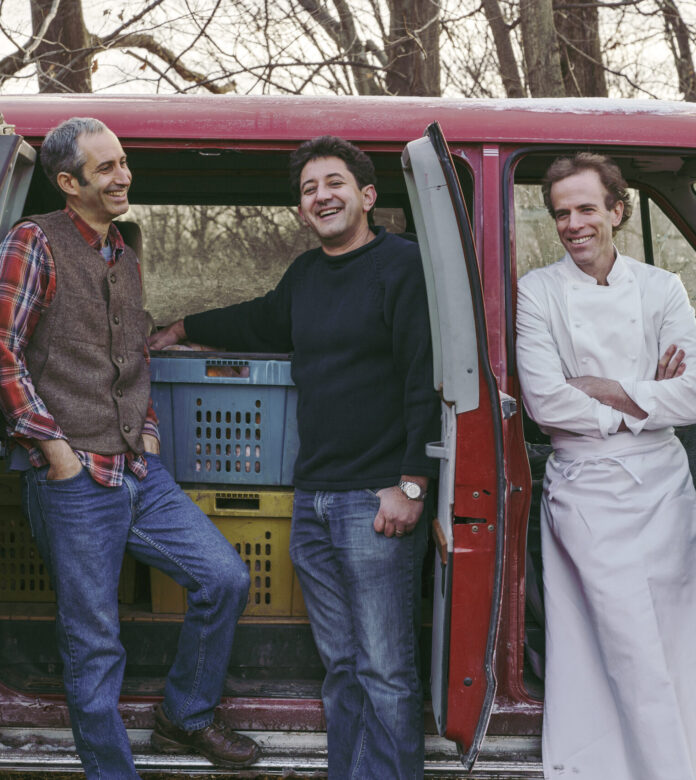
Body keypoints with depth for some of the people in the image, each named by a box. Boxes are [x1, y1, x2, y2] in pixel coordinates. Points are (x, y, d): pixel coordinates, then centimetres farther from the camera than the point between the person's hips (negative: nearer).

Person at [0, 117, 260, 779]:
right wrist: (54, 447, -14)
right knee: (93, 648, 2)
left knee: (226, 578, 4)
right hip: (72, 483, -7)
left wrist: (147, 427, 14)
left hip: (141, 474, 7)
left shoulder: (125, 258, 17)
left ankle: (184, 717, 24)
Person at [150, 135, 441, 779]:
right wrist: (184, 329, 47)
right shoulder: (306, 273, 16)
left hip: (376, 501, -7)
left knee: (384, 671, -4)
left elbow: (429, 379, -14)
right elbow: (262, 322, 37)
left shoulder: (405, 264, -7)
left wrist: (411, 486, -18)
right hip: (311, 498, 7)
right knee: (341, 665, 13)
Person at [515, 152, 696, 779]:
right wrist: (643, 402, -7)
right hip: (586, 488, -3)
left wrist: (607, 390, -10)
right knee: (632, 647, -5)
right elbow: (545, 403, -10)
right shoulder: (538, 292, 1)